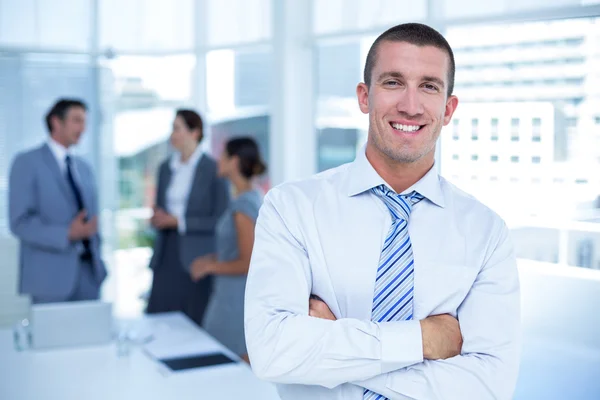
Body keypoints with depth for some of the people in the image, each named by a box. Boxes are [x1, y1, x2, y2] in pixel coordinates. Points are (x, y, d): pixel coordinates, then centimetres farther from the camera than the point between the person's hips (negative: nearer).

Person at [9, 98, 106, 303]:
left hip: (89, 272, 5)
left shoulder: (84, 168, 17)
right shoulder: (27, 163, -2)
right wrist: (67, 234, -22)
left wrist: (98, 261, 13)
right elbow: (21, 222, -11)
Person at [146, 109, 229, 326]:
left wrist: (179, 221, -15)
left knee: (194, 323, -2)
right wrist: (156, 218, -3)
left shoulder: (213, 169, -7)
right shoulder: (166, 168, 12)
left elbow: (220, 220, -10)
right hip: (166, 255, 5)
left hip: (196, 258, -5)